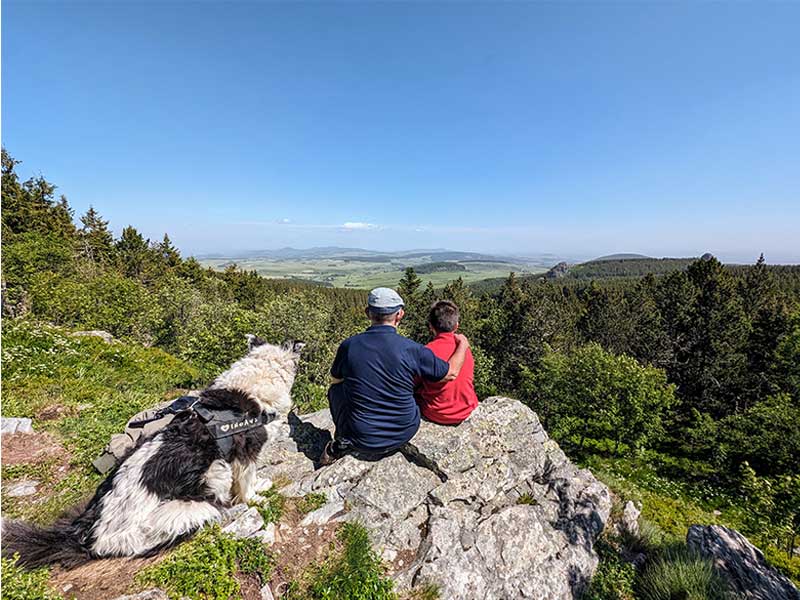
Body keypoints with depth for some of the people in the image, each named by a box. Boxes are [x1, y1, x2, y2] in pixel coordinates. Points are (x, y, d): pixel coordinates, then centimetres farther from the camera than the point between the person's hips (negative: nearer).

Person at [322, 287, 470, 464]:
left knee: (336, 389, 23)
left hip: (361, 439, 0)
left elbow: (335, 380, 6)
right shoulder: (412, 350, -18)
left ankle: (341, 445, 28)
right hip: (404, 434, 0)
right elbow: (451, 373, -3)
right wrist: (463, 345, 15)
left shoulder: (348, 346, -15)